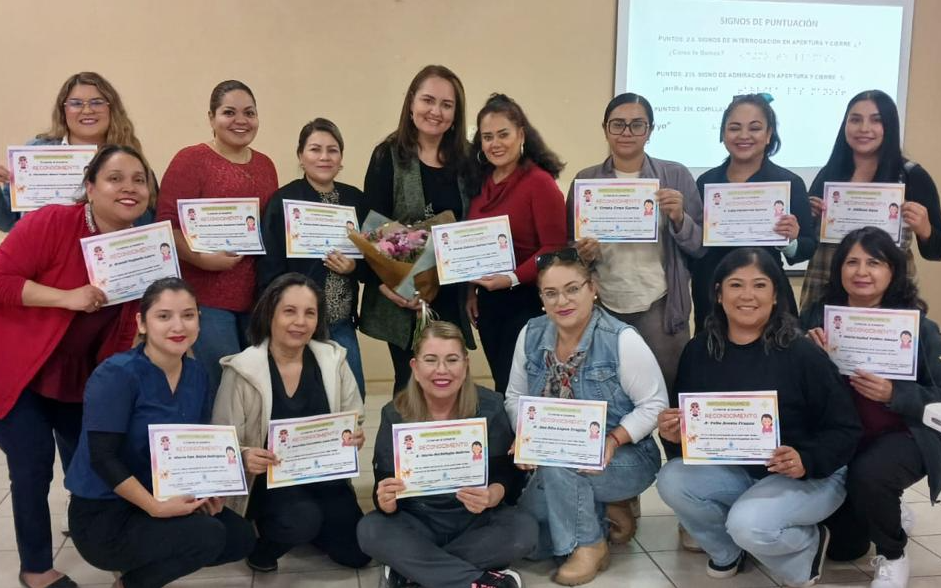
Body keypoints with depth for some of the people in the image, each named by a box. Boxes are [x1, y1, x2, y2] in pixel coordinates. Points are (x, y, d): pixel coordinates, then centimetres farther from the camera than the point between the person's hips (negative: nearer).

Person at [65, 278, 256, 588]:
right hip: (102, 514, -7)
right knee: (207, 536, -24)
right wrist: (156, 507, -27)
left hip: (161, 499, 8)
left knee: (240, 537, 0)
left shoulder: (196, 374, 1)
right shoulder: (116, 374, -20)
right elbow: (102, 458, -23)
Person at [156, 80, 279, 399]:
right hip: (207, 295, -6)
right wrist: (201, 258, -22)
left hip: (258, 295, 6)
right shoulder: (191, 159, -4)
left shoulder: (265, 164, 14)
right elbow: (166, 225, -10)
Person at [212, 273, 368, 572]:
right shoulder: (241, 370, -13)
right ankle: (263, 543, 3)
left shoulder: (333, 359, -3)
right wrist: (243, 458, -34)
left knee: (357, 553, -2)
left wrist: (355, 439, -20)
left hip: (324, 475, 4)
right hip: (269, 480, -4)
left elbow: (355, 422, 3)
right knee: (303, 520, -32)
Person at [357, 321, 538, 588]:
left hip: (475, 522, 0)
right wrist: (385, 501, -36)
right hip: (417, 523, 0)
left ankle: (410, 566, -20)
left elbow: (504, 477, -11)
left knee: (524, 529, -27)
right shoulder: (395, 415, -9)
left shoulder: (489, 407, -11)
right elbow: (385, 495, -11)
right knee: (370, 530, -27)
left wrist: (489, 497, -35)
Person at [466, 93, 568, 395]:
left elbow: (555, 249, -16)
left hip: (526, 301, -6)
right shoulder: (481, 182, 8)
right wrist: (471, 290, 9)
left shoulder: (540, 182, -12)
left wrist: (513, 278, -24)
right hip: (487, 301, 6)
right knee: (501, 386, 14)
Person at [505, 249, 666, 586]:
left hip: (624, 459, -5)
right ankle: (602, 511, 13)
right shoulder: (531, 336, -3)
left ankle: (589, 545, -11)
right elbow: (516, 398, 5)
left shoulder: (622, 340, -18)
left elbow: (655, 405, -14)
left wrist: (612, 440, -27)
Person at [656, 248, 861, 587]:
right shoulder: (699, 350, -4)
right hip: (732, 470, 5)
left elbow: (845, 429, -12)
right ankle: (728, 551, 9)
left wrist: (807, 461, -30)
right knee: (671, 480, -21)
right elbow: (683, 420, 4)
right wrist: (673, 435, -20)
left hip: (810, 476, -5)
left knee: (749, 524, -31)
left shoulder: (802, 353, -17)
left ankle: (808, 547, 6)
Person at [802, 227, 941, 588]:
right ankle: (889, 516, 43)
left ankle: (893, 556, -4)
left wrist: (893, 394, -28)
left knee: (867, 475, -37)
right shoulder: (818, 316, -4)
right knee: (841, 547, 5)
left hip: (902, 437, -3)